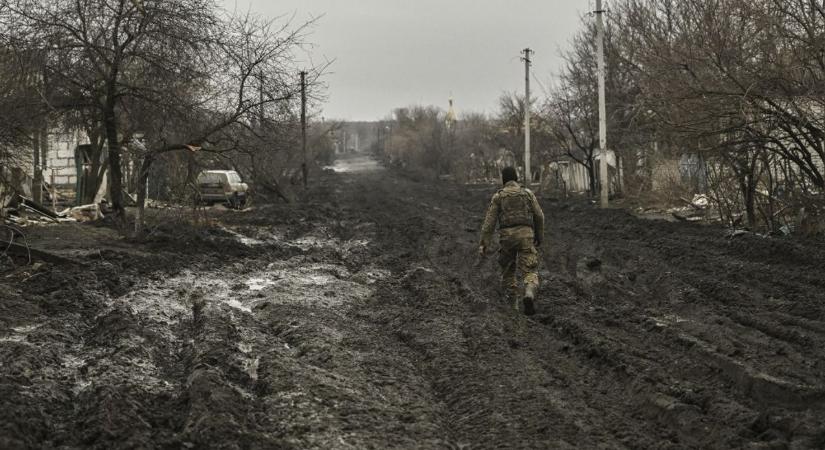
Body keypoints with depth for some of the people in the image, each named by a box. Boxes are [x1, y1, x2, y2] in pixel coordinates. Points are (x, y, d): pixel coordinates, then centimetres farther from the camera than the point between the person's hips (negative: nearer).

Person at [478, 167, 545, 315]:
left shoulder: (498, 196, 6)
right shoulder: (528, 193, 9)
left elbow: (489, 221, 0)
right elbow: (539, 217, 9)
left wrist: (484, 244, -2)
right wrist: (539, 236, 23)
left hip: (507, 236, 1)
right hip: (525, 235, -1)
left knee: (508, 270, 20)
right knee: (529, 271, -4)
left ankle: (513, 304, 18)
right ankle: (529, 295, -35)